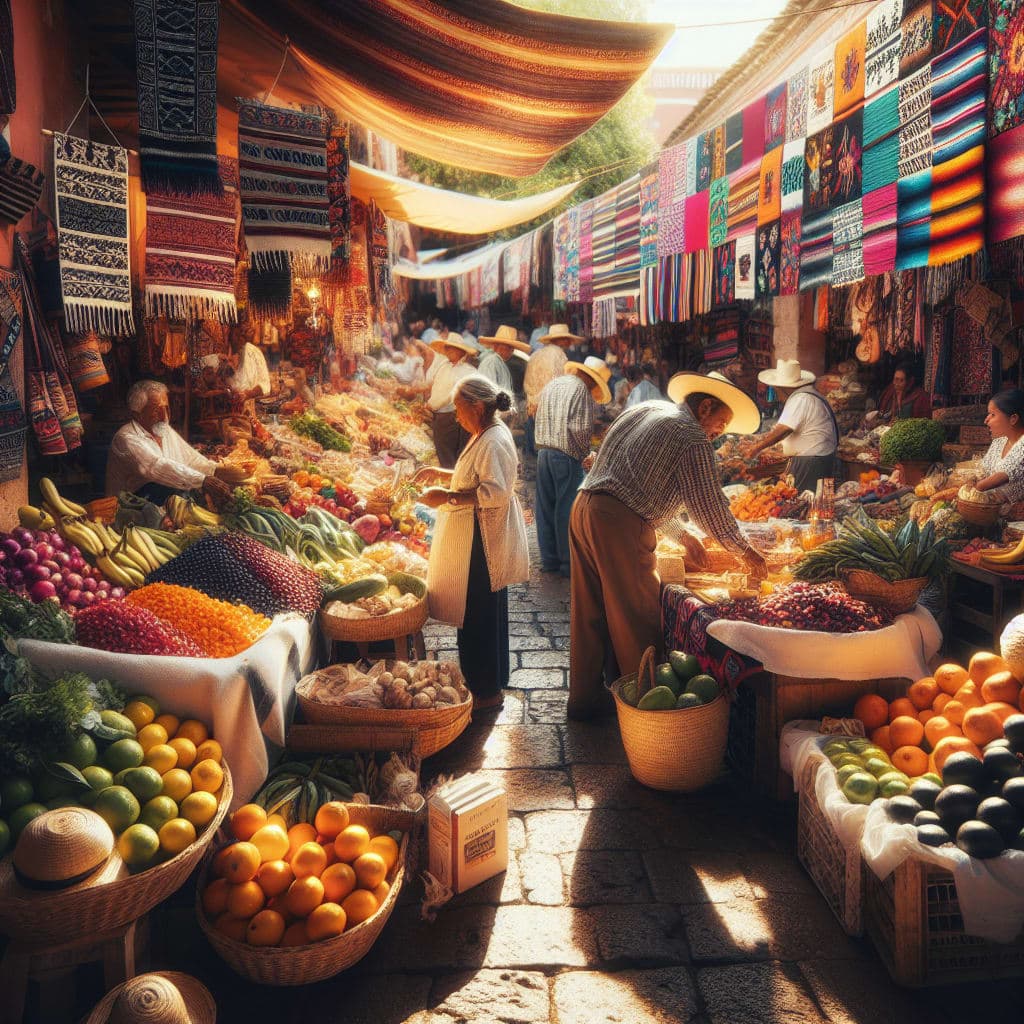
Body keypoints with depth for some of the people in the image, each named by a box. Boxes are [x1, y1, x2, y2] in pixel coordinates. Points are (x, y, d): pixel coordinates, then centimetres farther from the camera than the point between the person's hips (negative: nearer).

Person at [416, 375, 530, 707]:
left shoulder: (494, 442, -19)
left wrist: (447, 497, -27)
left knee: (479, 616, -2)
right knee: (486, 613, 18)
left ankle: (487, 691, 10)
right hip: (479, 541, 11)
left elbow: (496, 492, -28)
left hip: (484, 542, -11)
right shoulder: (485, 436, 14)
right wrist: (440, 474, 13)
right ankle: (491, 681, 31)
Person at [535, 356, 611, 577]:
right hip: (567, 455, -7)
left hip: (543, 450, 7)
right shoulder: (580, 389, -7)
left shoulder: (551, 385, 16)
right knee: (567, 509, -1)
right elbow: (580, 428, -15)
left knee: (545, 507, 10)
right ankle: (568, 562, 4)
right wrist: (586, 453, 0)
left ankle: (549, 559, 16)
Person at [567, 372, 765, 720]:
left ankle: (584, 698, 25)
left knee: (589, 614, 15)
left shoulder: (644, 410, 22)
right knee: (636, 618, 4)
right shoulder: (692, 438, -4)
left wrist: (682, 535, 28)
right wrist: (743, 551, 10)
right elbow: (708, 504, -3)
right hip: (621, 525, -9)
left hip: (583, 507, 9)